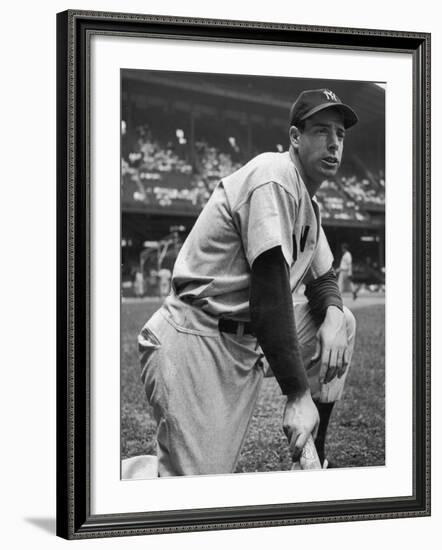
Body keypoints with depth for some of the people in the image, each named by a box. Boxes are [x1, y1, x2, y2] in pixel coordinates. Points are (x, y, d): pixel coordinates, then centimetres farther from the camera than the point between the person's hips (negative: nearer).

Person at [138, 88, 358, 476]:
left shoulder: (308, 203, 17)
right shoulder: (274, 176, -14)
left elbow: (322, 277, 26)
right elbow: (269, 293, -21)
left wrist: (332, 315, -1)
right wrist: (298, 394, -22)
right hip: (197, 340, -10)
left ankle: (314, 462, 14)